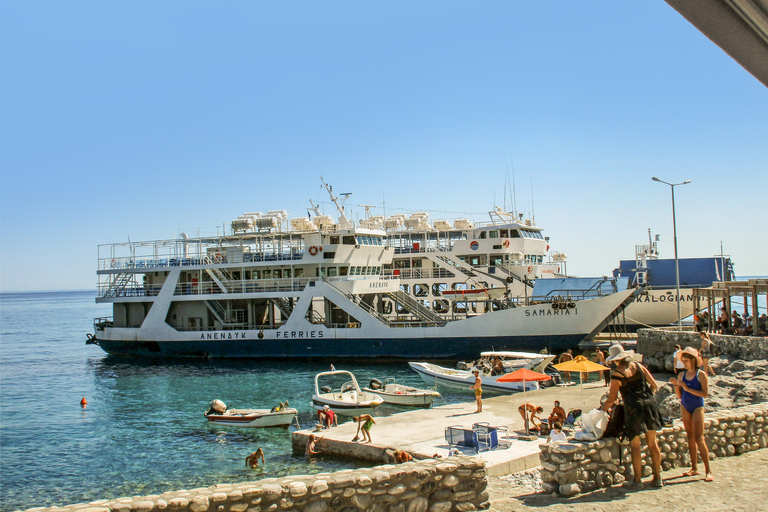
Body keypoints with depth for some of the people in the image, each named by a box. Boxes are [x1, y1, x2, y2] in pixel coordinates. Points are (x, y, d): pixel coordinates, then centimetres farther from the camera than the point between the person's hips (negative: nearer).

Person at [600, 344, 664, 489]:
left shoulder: (616, 375, -7)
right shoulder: (639, 367, 6)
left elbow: (612, 399, -4)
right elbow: (654, 385, 8)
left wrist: (603, 407, 14)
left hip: (633, 408, -5)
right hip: (649, 404, 5)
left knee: (635, 446, 4)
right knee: (652, 443, 12)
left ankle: (637, 481, 8)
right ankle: (657, 478, 18)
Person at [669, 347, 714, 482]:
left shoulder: (701, 375, -7)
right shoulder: (682, 375, 6)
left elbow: (705, 394, -17)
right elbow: (679, 396, 9)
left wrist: (688, 388, -19)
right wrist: (676, 385, -8)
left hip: (697, 407, -5)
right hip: (685, 407, 5)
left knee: (699, 438, -11)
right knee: (690, 438, 8)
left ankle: (708, 471, -7)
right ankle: (694, 468, 14)